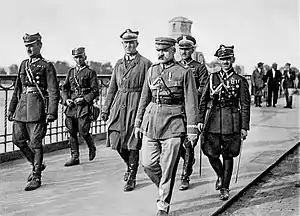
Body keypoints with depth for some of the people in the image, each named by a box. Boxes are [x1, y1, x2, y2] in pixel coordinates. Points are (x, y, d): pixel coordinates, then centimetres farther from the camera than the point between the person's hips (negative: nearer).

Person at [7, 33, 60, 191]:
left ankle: (36, 177, 7)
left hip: (37, 108, -6)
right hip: (22, 105, 7)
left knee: (35, 143, -4)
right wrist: (11, 109, 17)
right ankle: (37, 164, 27)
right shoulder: (24, 64, 17)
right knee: (17, 139, 6)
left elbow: (54, 92, -8)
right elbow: (17, 89, 20)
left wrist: (52, 113, -17)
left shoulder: (46, 66, -2)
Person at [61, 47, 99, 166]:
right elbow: (64, 88, 15)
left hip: (85, 105, -5)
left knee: (83, 131, -7)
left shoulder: (90, 72, 1)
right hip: (71, 105, 5)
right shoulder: (71, 72, 15)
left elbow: (95, 91, -3)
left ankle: (92, 147, 24)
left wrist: (84, 99, -15)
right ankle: (75, 157, 13)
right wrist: (66, 99, -2)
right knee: (72, 132, 5)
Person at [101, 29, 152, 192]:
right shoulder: (119, 64, 14)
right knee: (115, 140, 4)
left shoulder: (145, 63, -1)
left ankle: (132, 178, 13)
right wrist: (106, 109, 11)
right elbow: (112, 88, 16)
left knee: (133, 144, -2)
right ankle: (129, 164, 32)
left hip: (136, 105, -5)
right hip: (119, 105, 5)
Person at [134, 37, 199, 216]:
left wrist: (192, 128, -10)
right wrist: (138, 123, 16)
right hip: (151, 121, 5)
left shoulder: (185, 72, -3)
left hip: (174, 123, -4)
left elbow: (191, 102, -5)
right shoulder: (152, 70, 11)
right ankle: (164, 187, 33)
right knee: (148, 164, 4)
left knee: (168, 168, 0)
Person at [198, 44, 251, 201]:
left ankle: (225, 188, 16)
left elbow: (245, 105, 1)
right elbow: (203, 101, 8)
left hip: (231, 122, -2)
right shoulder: (212, 78, 7)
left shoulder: (240, 81, 1)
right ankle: (220, 175, 29)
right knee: (210, 153, -1)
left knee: (228, 156, 4)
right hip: (213, 121, 2)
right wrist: (200, 120, 2)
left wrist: (244, 127, -3)